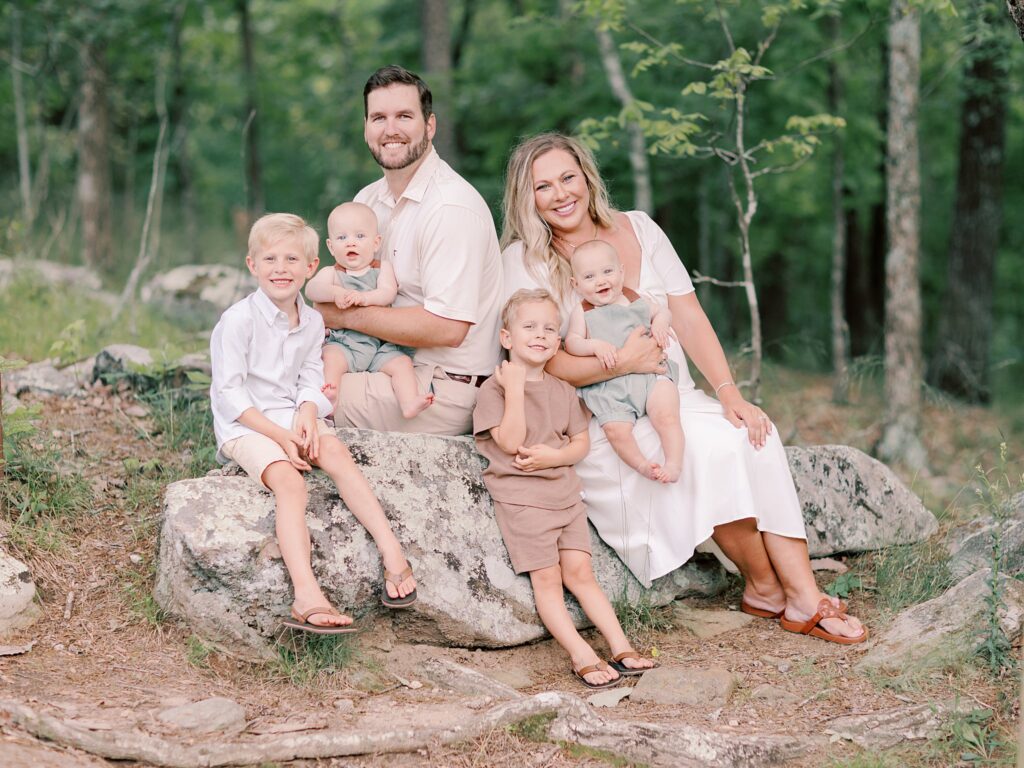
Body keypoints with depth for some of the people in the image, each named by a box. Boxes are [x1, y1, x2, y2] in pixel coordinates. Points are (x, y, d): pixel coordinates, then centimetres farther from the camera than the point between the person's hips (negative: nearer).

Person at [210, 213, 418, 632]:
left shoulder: (312, 322, 8)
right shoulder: (238, 320, -11)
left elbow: (310, 382, 8)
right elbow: (229, 393, -13)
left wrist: (307, 417, -15)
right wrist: (280, 436, -20)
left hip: (292, 417, 5)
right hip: (244, 425, -5)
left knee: (335, 452, -24)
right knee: (288, 479, -29)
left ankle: (391, 551, -28)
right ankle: (306, 595, -44)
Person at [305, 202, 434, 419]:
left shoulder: (382, 268, 10)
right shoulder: (331, 273, 8)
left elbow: (388, 293, -8)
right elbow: (311, 289, -11)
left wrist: (364, 297, -28)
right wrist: (334, 292, -32)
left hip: (382, 346, 1)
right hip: (342, 343, -1)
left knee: (402, 363, -21)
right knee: (331, 356, -30)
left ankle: (409, 402, -33)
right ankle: (328, 395, -43)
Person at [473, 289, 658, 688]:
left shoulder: (563, 391, 12)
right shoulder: (494, 389, -6)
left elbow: (582, 442, 11)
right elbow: (510, 443, -17)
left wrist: (555, 456, -10)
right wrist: (515, 388, -20)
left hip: (565, 493, 5)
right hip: (521, 496, -5)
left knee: (579, 572, 2)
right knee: (547, 577, -7)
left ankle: (620, 646, 1)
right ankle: (581, 655, -10)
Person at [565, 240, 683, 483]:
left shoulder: (635, 300, 16)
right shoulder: (582, 312, 9)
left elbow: (662, 311, 29)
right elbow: (571, 342, -1)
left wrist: (660, 323, 6)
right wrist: (596, 346, -20)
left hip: (650, 374, 2)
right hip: (609, 387, -2)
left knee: (667, 416, -23)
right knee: (616, 429, -26)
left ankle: (674, 463, -15)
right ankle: (642, 465, -9)